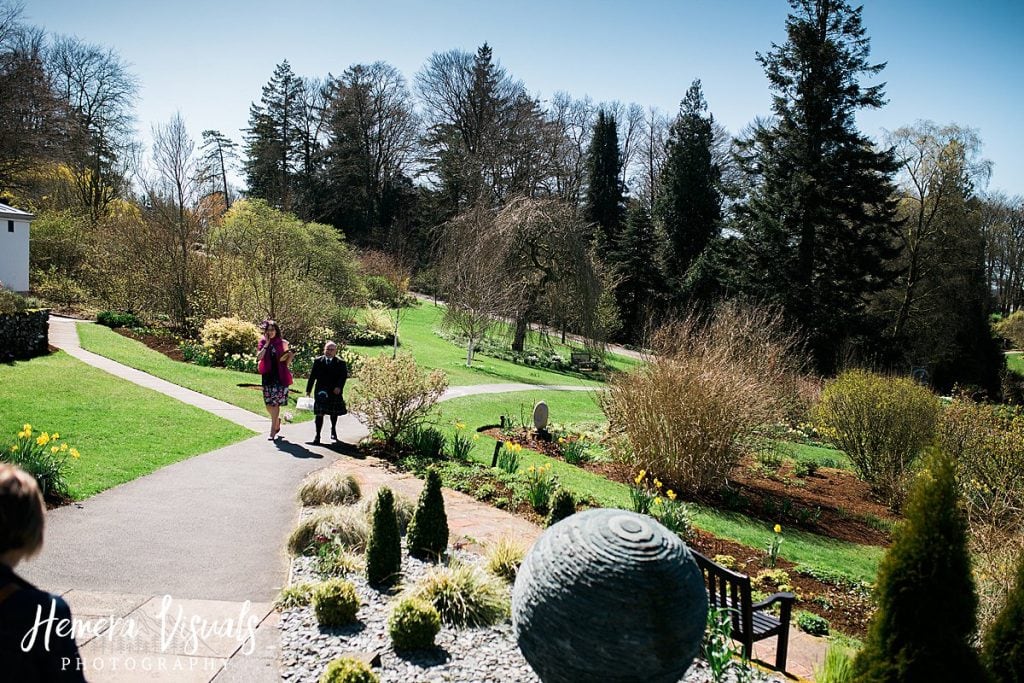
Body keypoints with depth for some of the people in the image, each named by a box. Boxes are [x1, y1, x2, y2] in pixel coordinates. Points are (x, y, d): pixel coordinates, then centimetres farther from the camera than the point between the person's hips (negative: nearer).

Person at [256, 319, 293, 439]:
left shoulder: (282, 343, 0)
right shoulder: (262, 342, 4)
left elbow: (290, 354, 14)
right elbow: (258, 357, -9)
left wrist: (285, 363, -1)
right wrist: (266, 344, -13)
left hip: (280, 376, -2)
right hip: (268, 376, 2)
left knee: (275, 403, -4)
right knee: (269, 405, 6)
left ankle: (273, 431, 2)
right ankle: (277, 420, 36)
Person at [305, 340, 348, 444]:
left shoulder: (341, 363, 0)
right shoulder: (318, 361, 4)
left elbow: (344, 376, -7)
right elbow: (312, 376, 3)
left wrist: (339, 387, -22)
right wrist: (308, 390, 0)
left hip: (334, 392, 1)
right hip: (321, 392, 0)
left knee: (334, 412, 17)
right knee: (319, 413, -7)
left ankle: (333, 430, 42)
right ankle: (317, 435, -2)